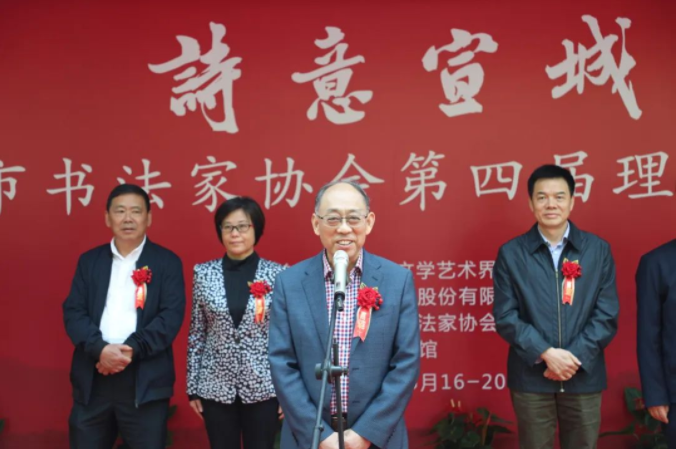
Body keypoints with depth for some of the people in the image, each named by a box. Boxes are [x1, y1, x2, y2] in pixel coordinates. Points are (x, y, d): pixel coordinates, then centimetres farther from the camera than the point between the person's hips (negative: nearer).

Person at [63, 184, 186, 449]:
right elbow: (73, 312, 3)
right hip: (92, 379, 3)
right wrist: (100, 349, -14)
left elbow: (171, 316, -6)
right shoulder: (89, 260, 12)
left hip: (145, 381, -2)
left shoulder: (167, 262, 3)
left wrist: (132, 349, -18)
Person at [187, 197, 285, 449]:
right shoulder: (204, 273, 1)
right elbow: (196, 333, 5)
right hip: (216, 386, 1)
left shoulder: (277, 274, -3)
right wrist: (192, 386, 4)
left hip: (263, 387, -1)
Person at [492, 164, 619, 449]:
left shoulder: (598, 249, 3)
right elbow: (505, 316, -4)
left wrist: (575, 357, -12)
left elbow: (607, 315, -1)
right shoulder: (511, 253, 0)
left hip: (584, 377, 1)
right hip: (531, 378, -1)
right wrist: (546, 353, -16)